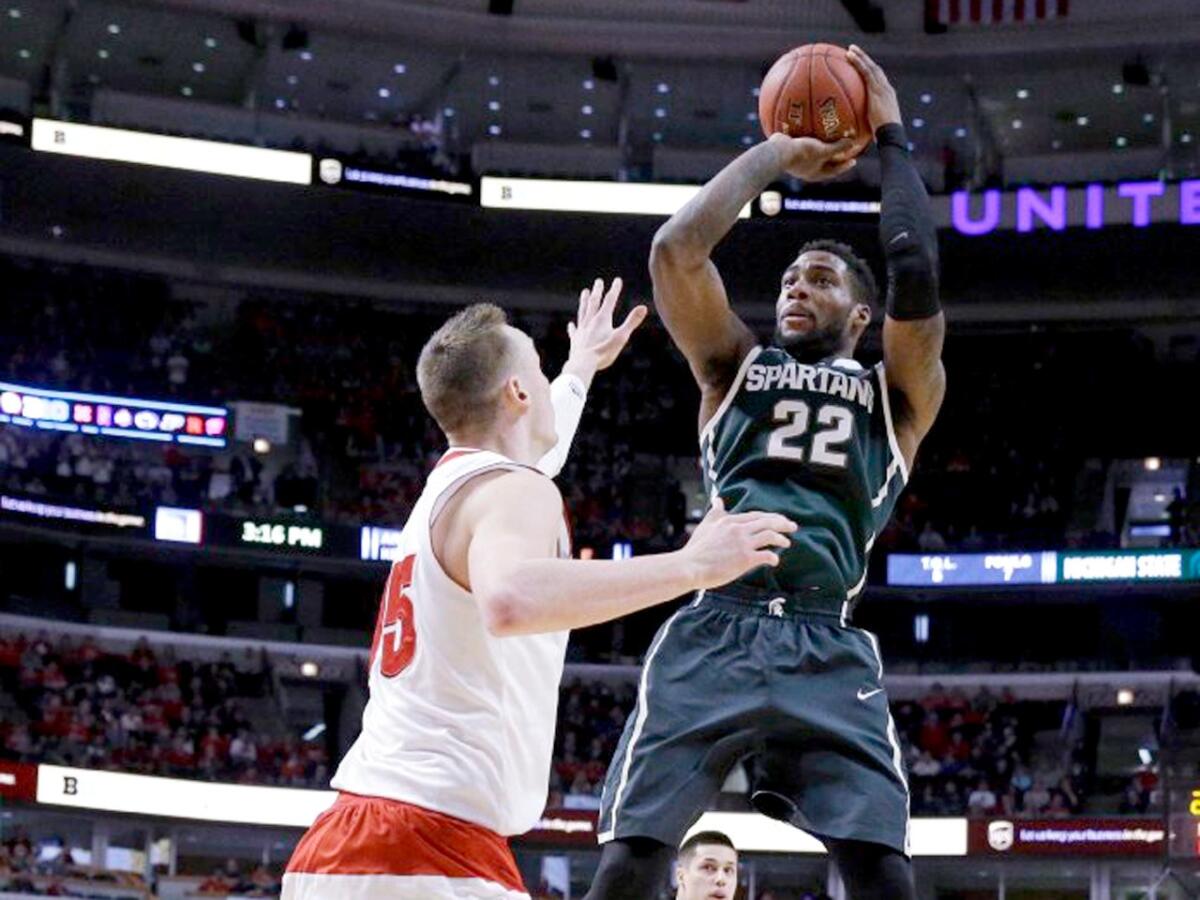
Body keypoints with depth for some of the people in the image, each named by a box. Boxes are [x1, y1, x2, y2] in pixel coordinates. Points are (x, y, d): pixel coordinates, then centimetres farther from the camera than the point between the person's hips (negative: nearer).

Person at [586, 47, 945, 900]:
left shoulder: (897, 395, 19)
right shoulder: (737, 368, 23)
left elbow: (917, 279, 0)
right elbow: (677, 250, 7)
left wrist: (892, 141, 11)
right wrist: (779, 153, 17)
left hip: (827, 651, -1)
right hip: (711, 635, 1)